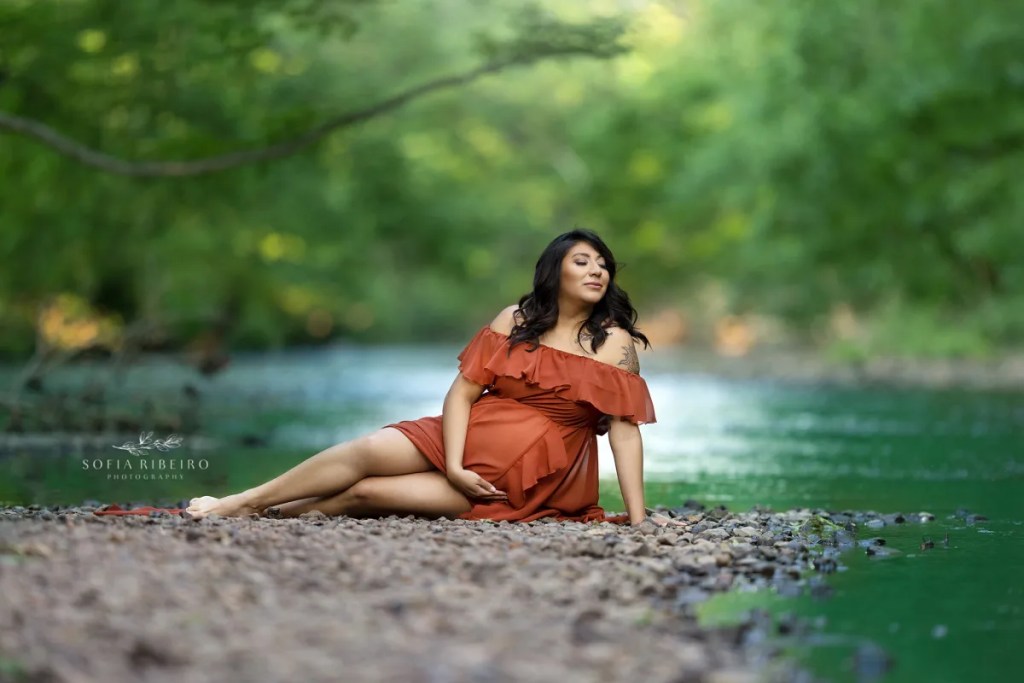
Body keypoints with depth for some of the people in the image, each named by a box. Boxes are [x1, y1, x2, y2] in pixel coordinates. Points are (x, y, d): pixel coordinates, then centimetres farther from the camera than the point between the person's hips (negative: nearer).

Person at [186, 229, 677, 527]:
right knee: (370, 451, -18)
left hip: (534, 477, -3)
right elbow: (462, 392, -2)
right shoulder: (515, 322, 2)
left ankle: (270, 513, -13)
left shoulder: (615, 343, -7)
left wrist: (637, 517, -17)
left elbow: (625, 431, -11)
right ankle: (243, 502, -9)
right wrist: (453, 466, -17)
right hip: (475, 437, 3)